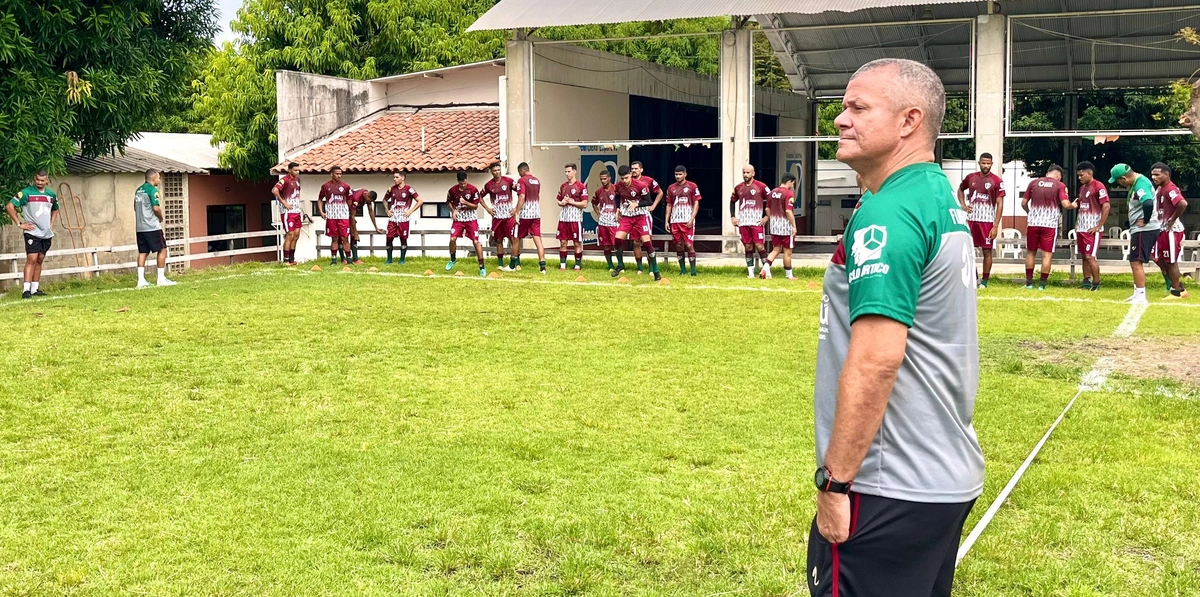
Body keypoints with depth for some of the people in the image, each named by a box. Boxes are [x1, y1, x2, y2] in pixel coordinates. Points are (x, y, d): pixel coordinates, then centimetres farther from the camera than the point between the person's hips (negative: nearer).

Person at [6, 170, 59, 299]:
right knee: (32, 259, -13)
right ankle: (26, 290, -15)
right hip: (32, 232, -6)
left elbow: (55, 210, 29)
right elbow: (9, 206, -11)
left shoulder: (52, 194, 10)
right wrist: (19, 224, -12)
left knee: (40, 260, 9)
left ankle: (35, 289, 14)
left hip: (46, 233, 6)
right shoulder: (26, 192, -8)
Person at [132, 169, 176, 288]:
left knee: (143, 252, 8)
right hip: (152, 227, -8)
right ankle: (161, 279, -1)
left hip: (140, 227, 8)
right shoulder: (152, 190, -11)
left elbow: (136, 208, 20)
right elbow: (156, 208, -20)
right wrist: (161, 218, -1)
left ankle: (141, 280, 3)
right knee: (162, 250, 1)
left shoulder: (138, 190, 16)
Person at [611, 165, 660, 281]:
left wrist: (636, 204, -24)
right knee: (618, 239, -10)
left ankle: (655, 270, -1)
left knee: (646, 242, -10)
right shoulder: (618, 186, -4)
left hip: (640, 216, -4)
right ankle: (620, 266, 10)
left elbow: (649, 202, -12)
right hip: (626, 217, 4)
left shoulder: (641, 185, -18)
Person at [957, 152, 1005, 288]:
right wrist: (963, 205, 7)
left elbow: (1000, 205, -8)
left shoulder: (997, 181, -7)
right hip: (971, 219, 4)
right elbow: (960, 189, 25)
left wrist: (996, 226, -13)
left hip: (987, 221, -4)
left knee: (987, 251, 1)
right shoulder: (971, 177, 5)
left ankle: (984, 281, 8)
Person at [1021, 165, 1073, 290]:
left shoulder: (1033, 183, 7)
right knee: (1047, 255, 3)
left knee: (1030, 253, 13)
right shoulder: (1060, 185, -1)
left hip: (1033, 223, 3)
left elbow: (1023, 203, 10)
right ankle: (1042, 284, 2)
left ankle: (1029, 282, 14)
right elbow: (1065, 204, -11)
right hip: (1050, 224, -2)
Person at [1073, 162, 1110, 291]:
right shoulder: (1082, 188, 14)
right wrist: (1073, 204, 0)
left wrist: (1099, 226, -17)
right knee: (1084, 256, 11)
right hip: (1081, 228, 8)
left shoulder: (1098, 187, -12)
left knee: (1090, 257, -9)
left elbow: (1106, 206, -17)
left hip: (1092, 229, -8)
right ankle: (1086, 281, 18)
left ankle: (1096, 283, 1)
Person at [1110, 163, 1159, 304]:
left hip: (1144, 229, -11)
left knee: (1136, 262, -8)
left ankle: (1141, 297, -6)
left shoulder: (1141, 184, -20)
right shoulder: (1137, 182, 12)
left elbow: (1148, 203, -36)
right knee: (1134, 262, 17)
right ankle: (1137, 293, 25)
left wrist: (1145, 221, -22)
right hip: (1139, 229, 11)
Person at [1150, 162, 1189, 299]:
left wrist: (1172, 220, -22)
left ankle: (1176, 292, 9)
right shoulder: (1159, 189, 11)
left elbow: (1183, 204, -35)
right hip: (1162, 230, 10)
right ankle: (1179, 288, 22)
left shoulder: (1170, 189, -19)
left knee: (1171, 262, -2)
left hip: (1171, 230, -10)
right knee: (1159, 259, 13)